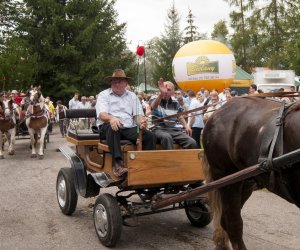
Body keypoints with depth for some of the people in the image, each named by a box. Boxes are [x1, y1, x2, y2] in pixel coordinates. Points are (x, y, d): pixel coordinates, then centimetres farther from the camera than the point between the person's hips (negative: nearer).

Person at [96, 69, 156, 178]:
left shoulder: (132, 96, 21)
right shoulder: (103, 95, 10)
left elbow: (138, 114, 11)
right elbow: (101, 114, -7)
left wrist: (141, 121, -15)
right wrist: (111, 118, -32)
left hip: (129, 128, 3)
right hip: (108, 128, -3)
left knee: (150, 136, -22)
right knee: (112, 128, -39)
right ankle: (117, 163, -45)